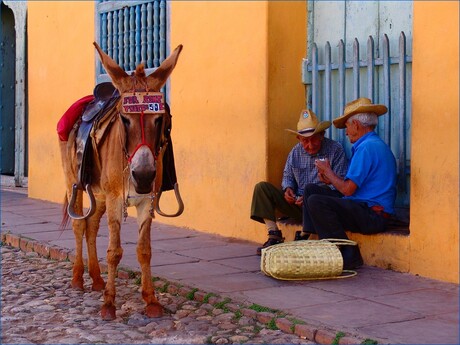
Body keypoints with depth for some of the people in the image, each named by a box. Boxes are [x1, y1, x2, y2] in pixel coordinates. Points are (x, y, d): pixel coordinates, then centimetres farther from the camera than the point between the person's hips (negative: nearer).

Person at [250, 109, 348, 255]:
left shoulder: (335, 150, -6)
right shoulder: (296, 152, 11)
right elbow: (288, 176, 24)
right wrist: (288, 189, -2)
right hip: (298, 204, 6)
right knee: (262, 188, -6)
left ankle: (305, 237, -29)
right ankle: (274, 236, -16)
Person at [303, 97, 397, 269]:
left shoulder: (367, 147, -16)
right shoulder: (376, 144, 18)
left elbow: (348, 189, -18)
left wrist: (327, 171, -2)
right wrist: (331, 178, 14)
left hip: (371, 215, -11)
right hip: (372, 212, 11)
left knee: (316, 202, -28)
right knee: (311, 190, 13)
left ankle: (348, 255, -23)